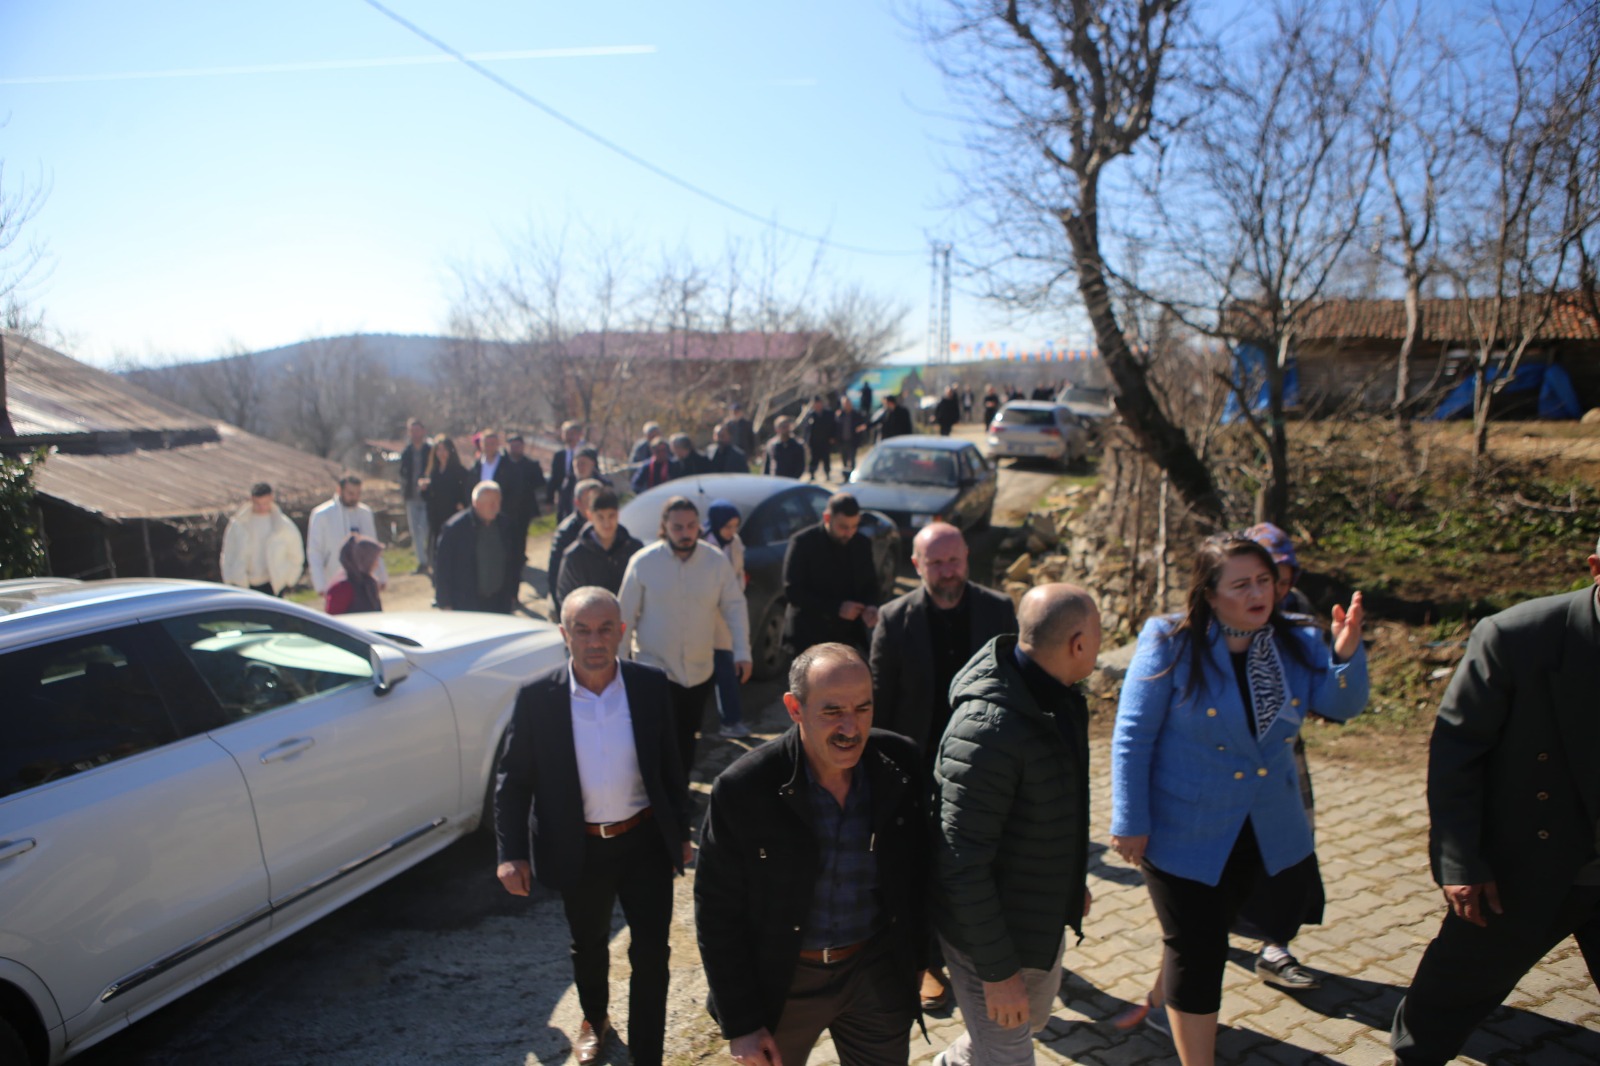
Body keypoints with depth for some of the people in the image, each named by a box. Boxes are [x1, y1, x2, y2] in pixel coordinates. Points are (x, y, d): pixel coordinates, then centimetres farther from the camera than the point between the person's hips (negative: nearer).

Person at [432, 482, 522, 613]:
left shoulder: (505, 524, 1)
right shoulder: (454, 528, -11)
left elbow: (514, 560, 12)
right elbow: (442, 567, -7)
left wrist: (512, 595, 12)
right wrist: (445, 604, -7)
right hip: (466, 606, -4)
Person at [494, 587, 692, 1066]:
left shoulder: (651, 685, -10)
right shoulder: (537, 697, -14)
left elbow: (670, 765, 1)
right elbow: (512, 779, -7)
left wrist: (681, 830, 6)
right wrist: (510, 852, -11)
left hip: (645, 841, 0)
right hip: (579, 848, 1)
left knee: (651, 951, 4)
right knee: (589, 946, 23)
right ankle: (594, 1019, 52)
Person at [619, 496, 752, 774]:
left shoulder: (716, 561, -5)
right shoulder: (643, 562, -10)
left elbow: (735, 606, 1)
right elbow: (626, 614, -4)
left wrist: (742, 652, -7)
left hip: (700, 671, 3)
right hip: (655, 669, -3)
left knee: (687, 739, 16)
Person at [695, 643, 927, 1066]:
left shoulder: (903, 766, -13)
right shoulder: (742, 790, -21)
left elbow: (921, 870, 2)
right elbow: (717, 913, -12)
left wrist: (918, 954, 6)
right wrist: (740, 1024, -10)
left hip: (878, 977, 2)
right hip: (782, 982, -2)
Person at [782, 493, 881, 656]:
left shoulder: (862, 544, 5)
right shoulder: (803, 542, -10)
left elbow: (870, 584, 14)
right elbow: (792, 591, -14)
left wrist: (871, 605, -10)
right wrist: (837, 608, -21)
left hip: (849, 636, 4)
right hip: (809, 638, -4)